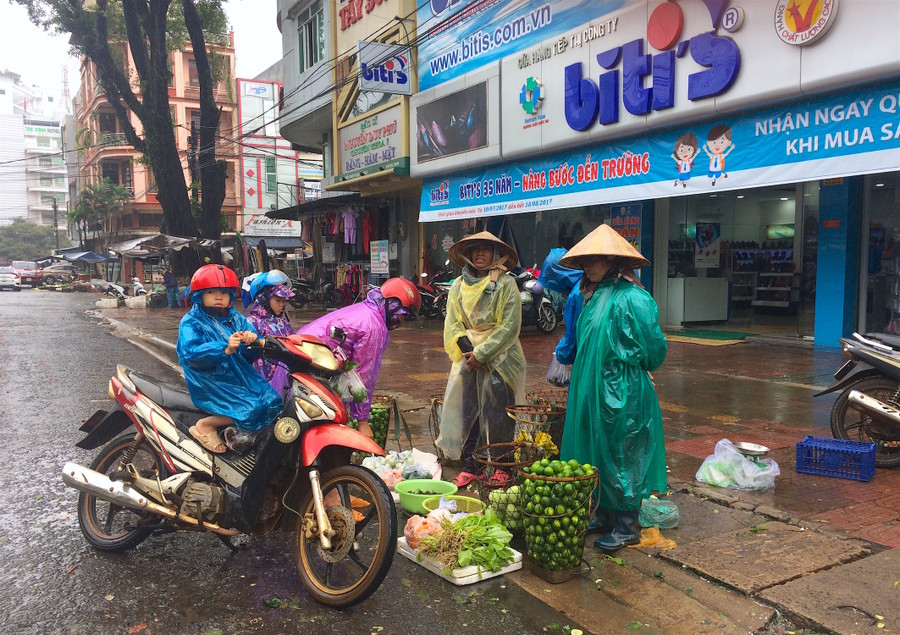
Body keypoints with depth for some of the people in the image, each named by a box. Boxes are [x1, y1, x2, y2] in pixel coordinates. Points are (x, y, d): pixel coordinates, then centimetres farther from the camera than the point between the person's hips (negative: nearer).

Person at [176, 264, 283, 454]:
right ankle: (205, 425, -3)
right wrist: (226, 349, -35)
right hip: (211, 380, -6)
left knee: (272, 403, -11)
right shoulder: (191, 322, -4)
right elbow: (191, 354, -22)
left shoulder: (237, 320, 12)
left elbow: (250, 355, 6)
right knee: (251, 410, -24)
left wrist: (252, 341, -19)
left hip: (239, 374, 7)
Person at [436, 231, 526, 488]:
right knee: (467, 411, 3)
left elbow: (509, 326, -9)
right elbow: (453, 324, 6)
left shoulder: (506, 284, -4)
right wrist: (469, 350, -9)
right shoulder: (458, 285, 9)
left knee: (498, 413, 0)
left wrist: (482, 353, -12)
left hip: (499, 359, -3)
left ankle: (501, 466, 13)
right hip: (469, 358, 4)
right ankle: (469, 466, 11)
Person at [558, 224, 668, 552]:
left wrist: (628, 370, 1)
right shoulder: (595, 295, 10)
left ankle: (627, 527, 16)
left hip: (621, 395, -9)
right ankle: (598, 514, 30)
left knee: (621, 457, 2)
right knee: (595, 452, 16)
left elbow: (654, 351, -14)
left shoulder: (631, 298, -17)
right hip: (593, 391, 9)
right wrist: (580, 375, 14)